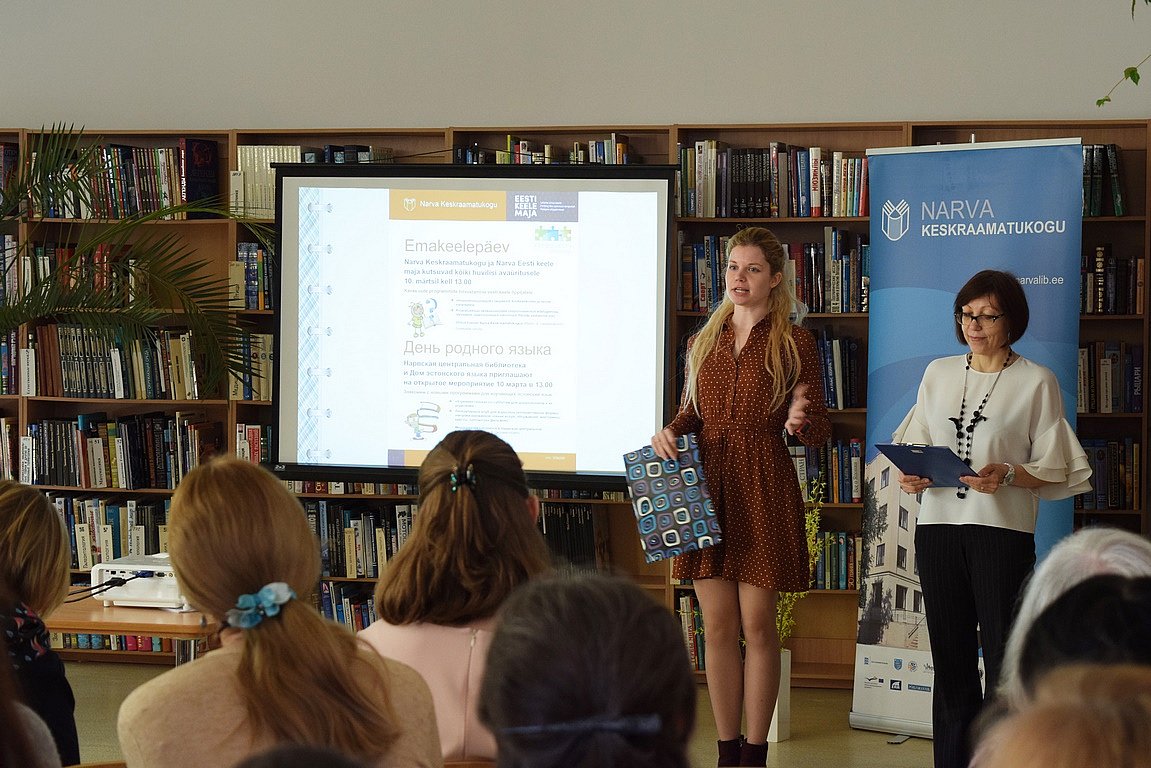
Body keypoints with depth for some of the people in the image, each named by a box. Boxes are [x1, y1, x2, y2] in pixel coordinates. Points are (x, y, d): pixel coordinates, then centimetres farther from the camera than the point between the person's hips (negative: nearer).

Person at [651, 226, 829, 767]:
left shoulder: (794, 342, 1)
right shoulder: (703, 341, 13)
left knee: (757, 623, -1)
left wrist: (799, 422, -22)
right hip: (706, 485, 4)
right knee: (718, 624, 4)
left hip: (764, 488, -4)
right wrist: (670, 432, -2)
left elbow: (819, 429, 1)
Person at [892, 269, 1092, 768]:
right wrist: (911, 476, -2)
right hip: (938, 525, 4)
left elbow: (1055, 470, -1)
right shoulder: (938, 373, 14)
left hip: (1002, 527, -4)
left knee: (1003, 657, -7)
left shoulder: (1036, 382, 1)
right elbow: (916, 445, 19)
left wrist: (1008, 475, -18)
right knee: (949, 657, 7)